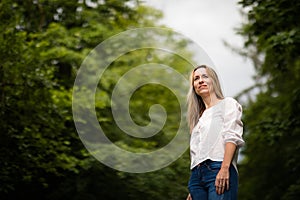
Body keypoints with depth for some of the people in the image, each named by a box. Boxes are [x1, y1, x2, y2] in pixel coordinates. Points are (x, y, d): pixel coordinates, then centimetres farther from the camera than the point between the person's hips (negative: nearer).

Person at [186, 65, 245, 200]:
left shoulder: (227, 103, 11)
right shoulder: (199, 116, 29)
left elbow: (232, 137, -5)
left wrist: (224, 168, -19)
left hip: (219, 169, -6)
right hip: (197, 174, 6)